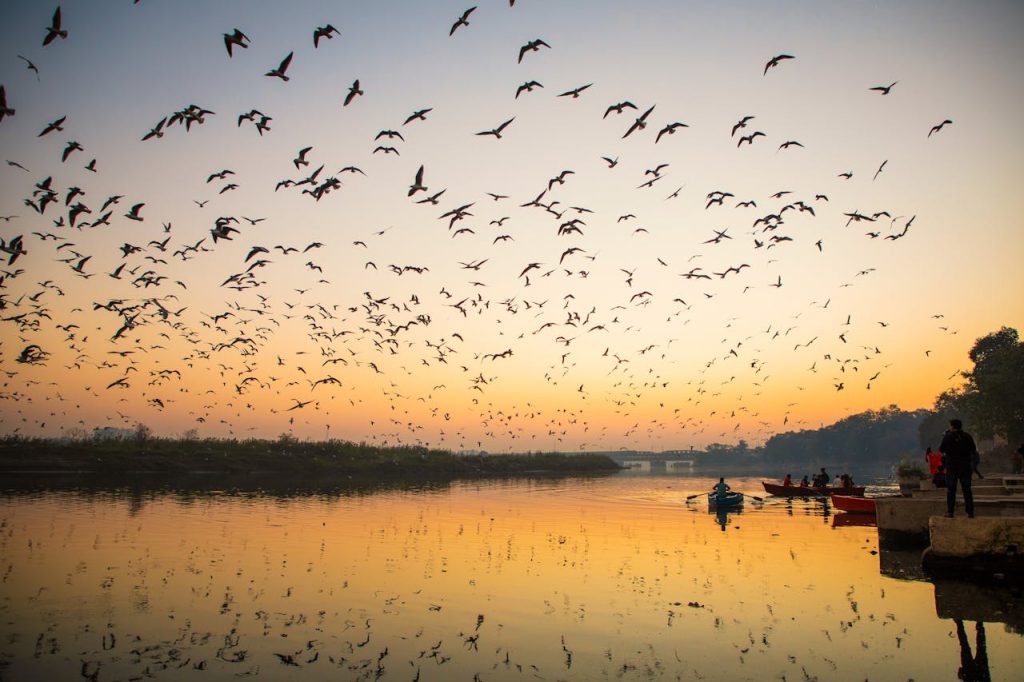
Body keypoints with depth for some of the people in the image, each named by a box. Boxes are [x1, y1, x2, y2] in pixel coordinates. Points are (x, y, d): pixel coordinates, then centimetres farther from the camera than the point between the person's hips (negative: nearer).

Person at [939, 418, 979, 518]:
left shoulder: (948, 436, -7)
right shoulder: (967, 436, 2)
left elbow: (941, 450, -2)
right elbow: (974, 451, 7)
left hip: (951, 466, -2)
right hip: (965, 466, 2)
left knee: (951, 490, 1)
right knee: (967, 489, 8)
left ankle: (950, 512, -3)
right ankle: (970, 512, 5)